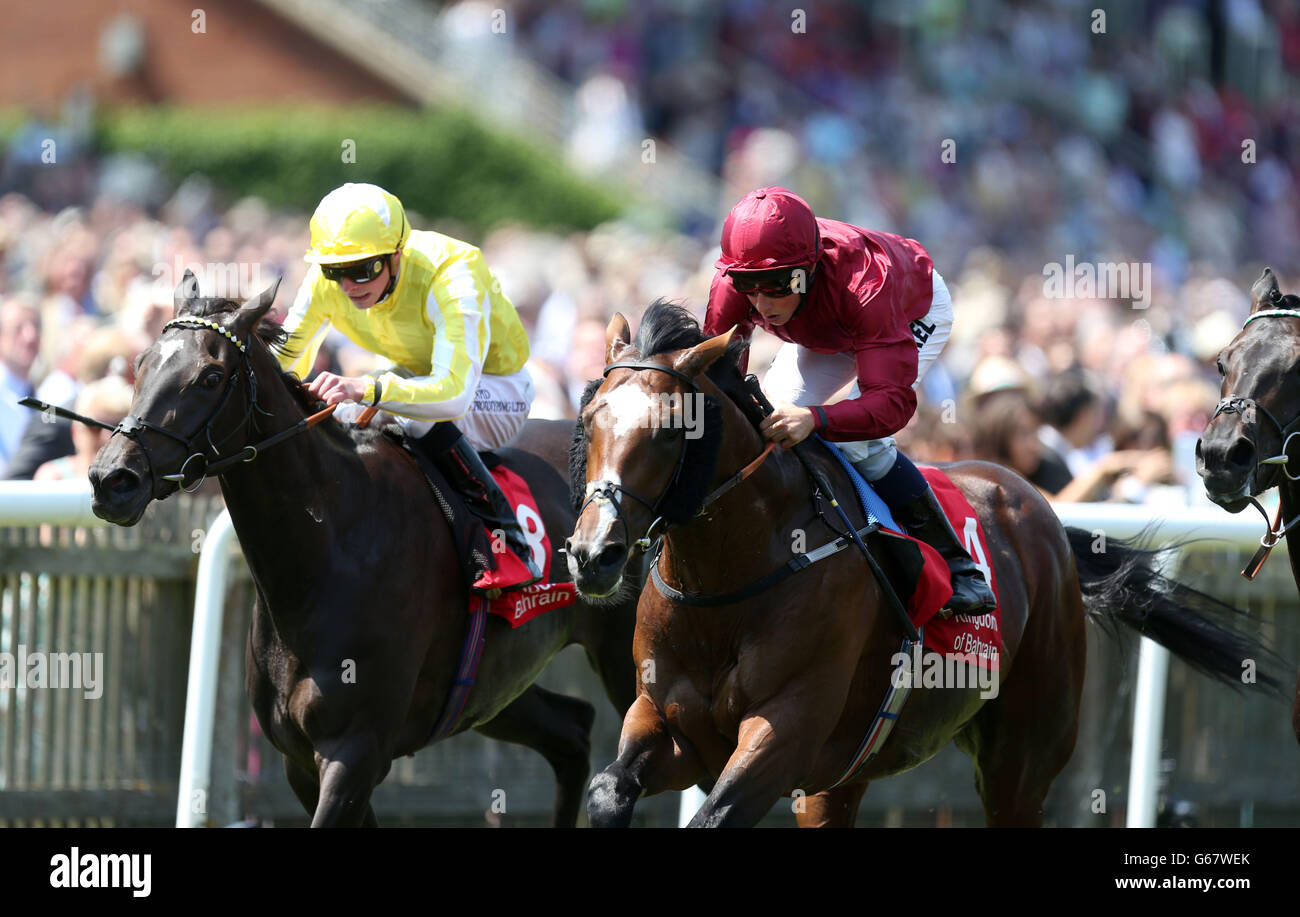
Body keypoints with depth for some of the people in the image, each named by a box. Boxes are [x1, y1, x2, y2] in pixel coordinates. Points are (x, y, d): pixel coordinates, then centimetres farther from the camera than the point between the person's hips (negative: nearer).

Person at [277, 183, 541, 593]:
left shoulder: (453, 272, -37)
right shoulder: (325, 282, -19)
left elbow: (454, 392, -48)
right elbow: (283, 363, -8)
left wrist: (366, 389, -63)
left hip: (497, 386, -6)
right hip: (414, 373, 6)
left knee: (422, 415, -37)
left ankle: (510, 545, -28)